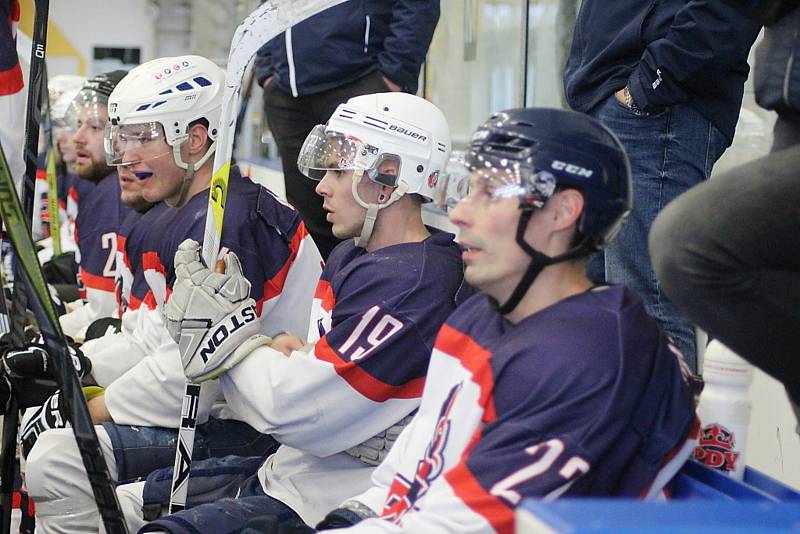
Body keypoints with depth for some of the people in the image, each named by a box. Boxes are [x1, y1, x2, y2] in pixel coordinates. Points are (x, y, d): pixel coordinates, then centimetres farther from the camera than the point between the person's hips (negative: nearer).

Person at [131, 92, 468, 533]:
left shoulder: (413, 283, -21)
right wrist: (282, 351, -6)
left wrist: (220, 328, -8)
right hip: (278, 472, 10)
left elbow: (294, 409, -22)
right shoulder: (349, 256, 13)